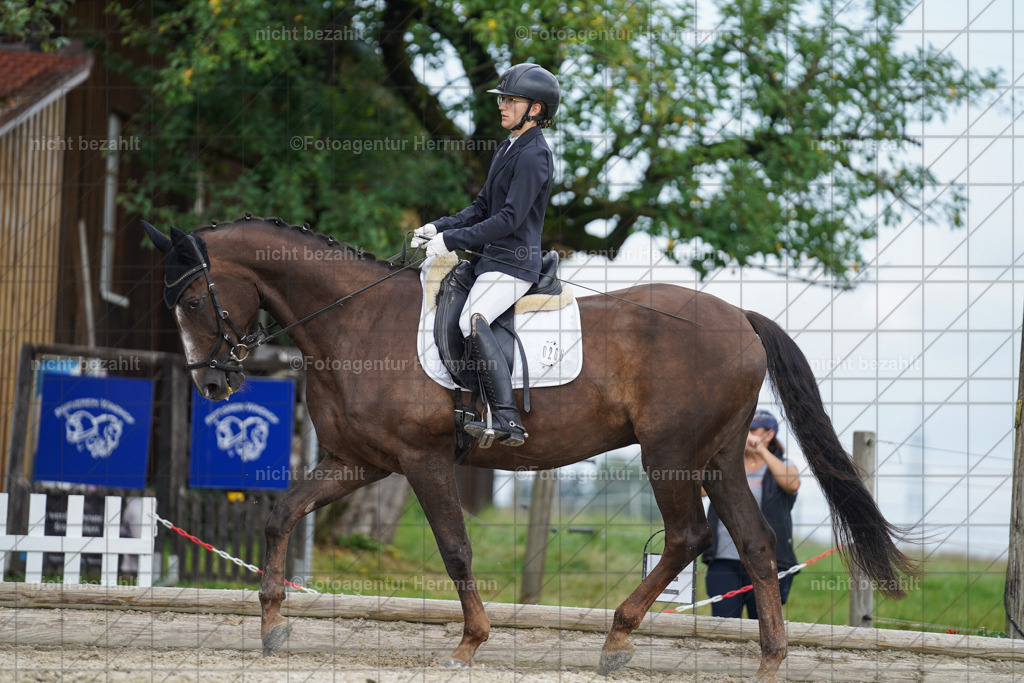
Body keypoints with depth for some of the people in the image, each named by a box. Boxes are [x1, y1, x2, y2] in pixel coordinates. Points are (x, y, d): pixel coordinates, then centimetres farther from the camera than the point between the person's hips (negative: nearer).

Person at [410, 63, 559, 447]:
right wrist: (439, 227, 6)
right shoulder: (509, 149, 17)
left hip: (514, 264, -11)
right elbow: (482, 208, 22)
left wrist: (452, 239, -19)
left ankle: (508, 421, -37)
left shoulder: (533, 155, -14)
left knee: (472, 322, -31)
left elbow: (509, 218, -20)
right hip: (493, 258, 11)